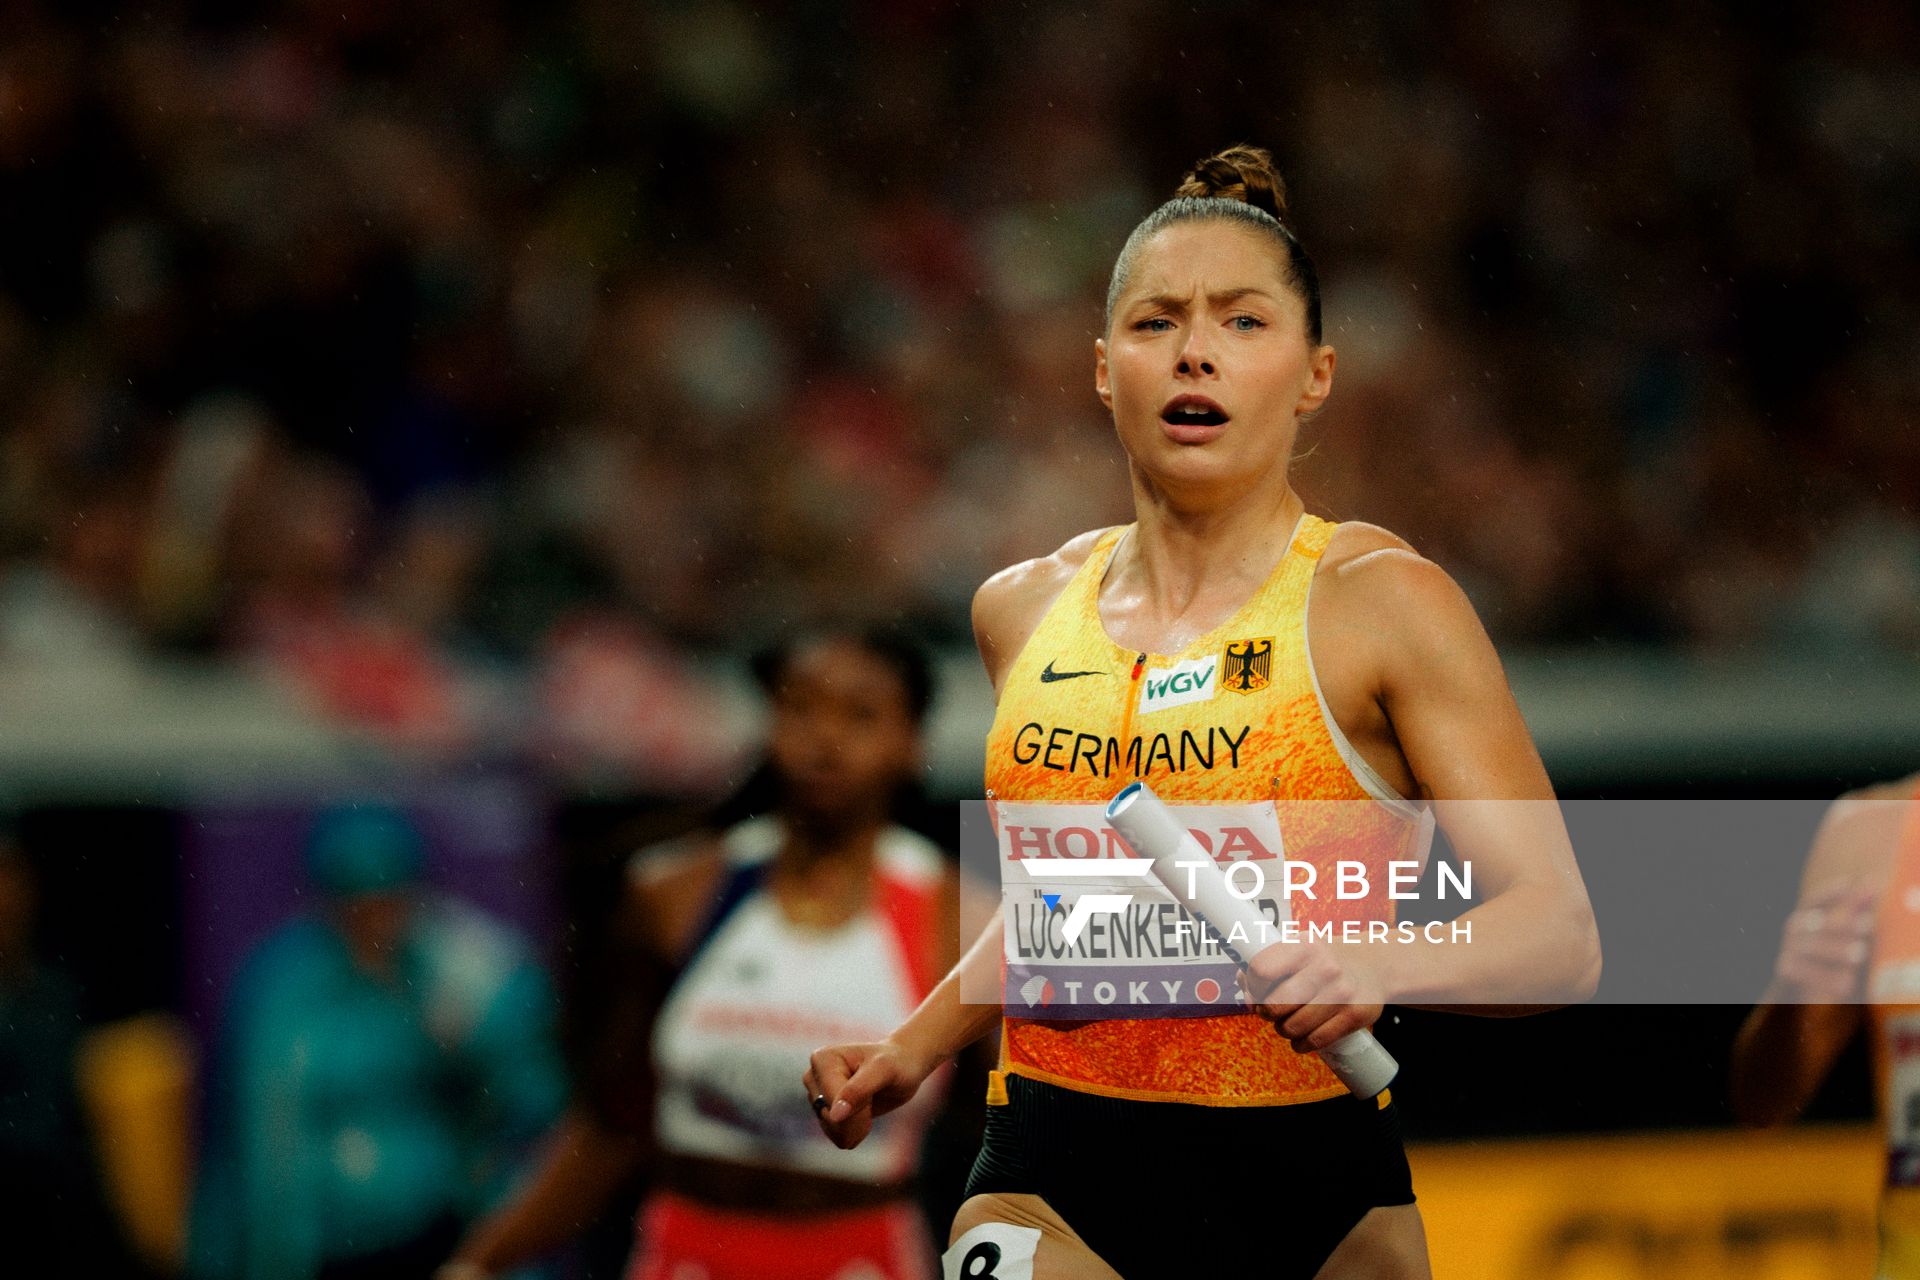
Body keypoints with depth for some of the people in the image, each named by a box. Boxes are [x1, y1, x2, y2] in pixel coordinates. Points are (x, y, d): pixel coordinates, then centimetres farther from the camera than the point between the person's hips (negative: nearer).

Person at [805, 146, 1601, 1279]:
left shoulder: (1381, 602, -4)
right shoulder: (1023, 611, 11)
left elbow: (1562, 936, -10)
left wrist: (1378, 968, -27)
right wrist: (914, 1050, 17)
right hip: (1058, 1189, 2)